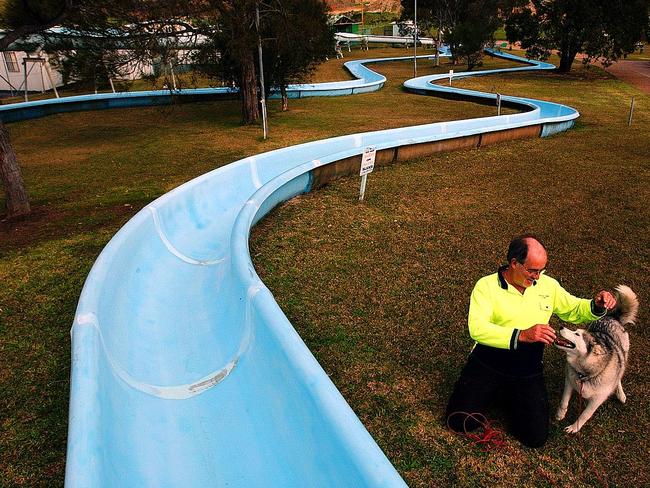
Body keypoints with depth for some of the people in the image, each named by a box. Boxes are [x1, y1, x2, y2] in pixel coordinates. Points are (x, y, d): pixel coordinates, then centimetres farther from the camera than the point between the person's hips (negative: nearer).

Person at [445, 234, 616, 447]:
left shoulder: (548, 285, 2)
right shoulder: (487, 286, -14)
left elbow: (575, 310, 15)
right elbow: (476, 328, -27)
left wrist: (597, 305, -8)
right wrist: (521, 335, -38)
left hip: (527, 373, 3)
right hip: (487, 364, -3)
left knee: (536, 437, -7)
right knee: (460, 422, -9)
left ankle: (508, 397, 22)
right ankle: (492, 393, 21)